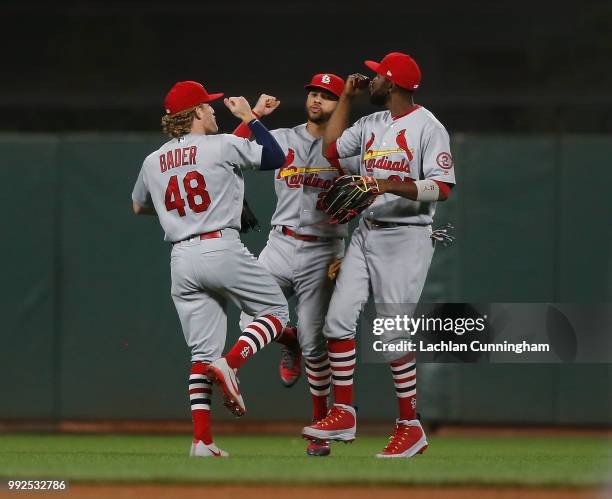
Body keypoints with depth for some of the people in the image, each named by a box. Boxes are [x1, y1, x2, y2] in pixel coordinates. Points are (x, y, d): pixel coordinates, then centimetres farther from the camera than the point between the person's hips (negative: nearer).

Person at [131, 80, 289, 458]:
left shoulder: (152, 163, 13)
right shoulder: (223, 145, -3)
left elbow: (139, 207, 30)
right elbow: (276, 157, 1)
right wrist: (249, 118, 10)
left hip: (181, 259, 5)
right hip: (223, 250, -5)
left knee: (203, 352, 6)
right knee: (276, 310, 13)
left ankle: (202, 440, -4)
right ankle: (230, 364, -12)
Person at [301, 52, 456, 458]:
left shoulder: (427, 127, -11)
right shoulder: (372, 124, 13)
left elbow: (443, 188, -17)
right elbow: (332, 148, 21)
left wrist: (396, 186, -31)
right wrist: (346, 98, 17)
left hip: (405, 238, -8)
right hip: (366, 234, 8)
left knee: (393, 336, -7)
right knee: (339, 318, -1)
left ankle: (411, 427, 2)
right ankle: (344, 415, 4)